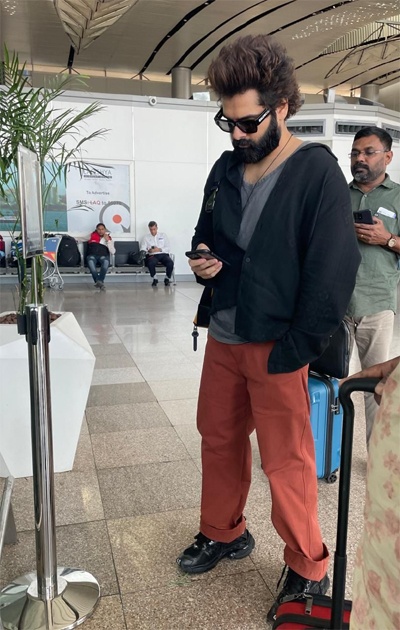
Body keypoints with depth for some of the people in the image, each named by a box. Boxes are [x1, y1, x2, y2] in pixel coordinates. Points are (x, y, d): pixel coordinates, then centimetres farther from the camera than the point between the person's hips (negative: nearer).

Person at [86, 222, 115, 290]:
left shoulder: (108, 238, 17)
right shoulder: (92, 236, 22)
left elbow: (113, 252, 4)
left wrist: (108, 240, -1)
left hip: (103, 256, 0)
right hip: (92, 255, 0)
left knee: (106, 261, -39)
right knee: (91, 261, -39)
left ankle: (99, 281, -46)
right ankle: (99, 282, -43)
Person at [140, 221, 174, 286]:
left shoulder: (163, 235, 18)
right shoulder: (146, 237, 16)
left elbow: (168, 248, 10)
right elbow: (142, 249, 5)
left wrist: (159, 249, -8)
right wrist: (148, 250, -17)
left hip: (163, 254, 1)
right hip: (152, 255, -1)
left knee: (170, 262, -32)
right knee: (151, 263, -37)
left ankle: (167, 279, -7)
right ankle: (154, 279, -13)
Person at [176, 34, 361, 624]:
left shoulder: (317, 171, -11)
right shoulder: (226, 167, 8)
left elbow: (333, 272, -14)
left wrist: (292, 353, -16)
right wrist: (201, 260, -3)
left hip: (276, 346, -6)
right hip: (223, 336, 6)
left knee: (287, 462, 5)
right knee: (219, 440, 18)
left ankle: (308, 569, 28)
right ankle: (224, 533, 41)